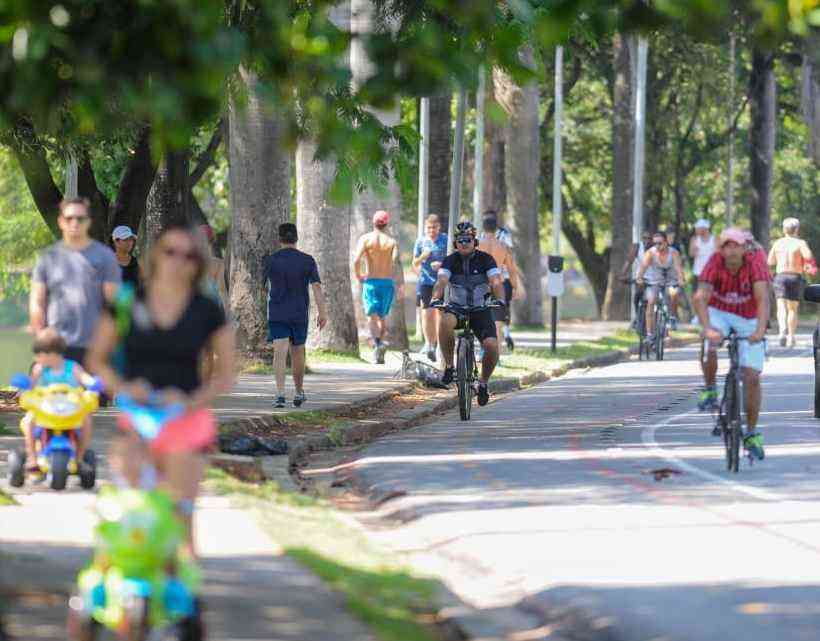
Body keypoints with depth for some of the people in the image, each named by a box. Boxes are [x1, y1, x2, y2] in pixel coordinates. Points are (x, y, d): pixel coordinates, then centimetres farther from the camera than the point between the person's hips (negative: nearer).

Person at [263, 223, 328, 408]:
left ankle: (280, 393, -24)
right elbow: (316, 286, -10)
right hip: (299, 315, 1)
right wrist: (322, 312, -13)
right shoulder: (307, 261, -1)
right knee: (297, 353, 17)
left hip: (277, 314, -1)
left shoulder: (271, 261, -1)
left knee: (280, 353, -9)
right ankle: (299, 392, 30)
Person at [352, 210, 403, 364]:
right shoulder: (392, 241, 1)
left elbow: (356, 260, -13)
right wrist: (400, 285, -12)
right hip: (387, 282, 2)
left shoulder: (365, 239, -1)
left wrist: (358, 275, 4)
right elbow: (397, 261, -13)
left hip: (370, 282, -2)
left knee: (372, 316, -6)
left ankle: (377, 342, -30)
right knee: (383, 317, 16)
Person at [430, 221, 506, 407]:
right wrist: (436, 298, -42)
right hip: (456, 308, 0)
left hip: (481, 309, 0)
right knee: (445, 322, -37)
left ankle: (483, 383, 7)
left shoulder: (485, 259, -7)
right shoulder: (450, 261, -6)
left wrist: (500, 300, -40)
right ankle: (449, 366, -20)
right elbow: (441, 281, -22)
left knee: (492, 346, -21)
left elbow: (496, 282, -19)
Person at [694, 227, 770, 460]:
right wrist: (707, 327, -51)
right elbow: (700, 297, -35)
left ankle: (752, 434, 7)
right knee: (709, 349, -32)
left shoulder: (755, 266, -24)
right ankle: (710, 391, -3)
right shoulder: (714, 264, -24)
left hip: (748, 320, 0)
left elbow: (763, 299, -36)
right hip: (719, 314, 0)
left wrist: (760, 330, -52)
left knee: (751, 377, -6)